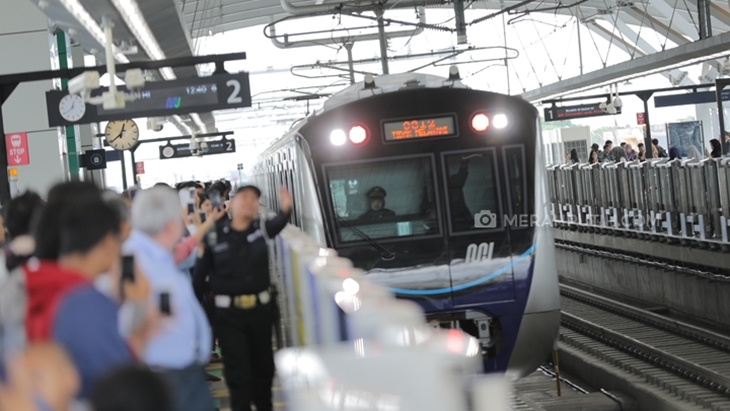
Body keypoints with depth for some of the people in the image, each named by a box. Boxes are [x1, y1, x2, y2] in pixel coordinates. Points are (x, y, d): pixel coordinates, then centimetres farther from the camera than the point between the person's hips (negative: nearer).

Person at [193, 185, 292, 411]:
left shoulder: (261, 227, -3)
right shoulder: (215, 235, -8)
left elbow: (277, 224, -26)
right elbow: (201, 273, -5)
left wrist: (285, 210, -49)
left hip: (261, 308, 3)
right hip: (229, 313, -3)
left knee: (263, 363, 17)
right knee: (237, 369, -1)